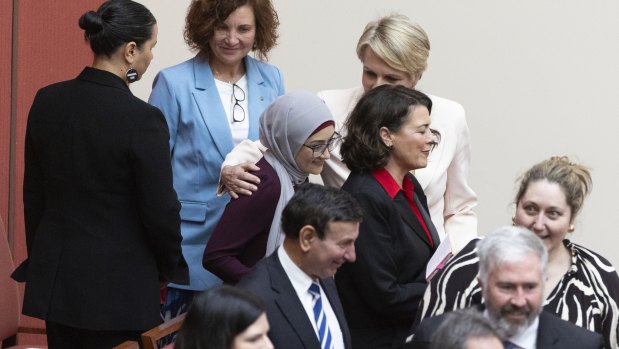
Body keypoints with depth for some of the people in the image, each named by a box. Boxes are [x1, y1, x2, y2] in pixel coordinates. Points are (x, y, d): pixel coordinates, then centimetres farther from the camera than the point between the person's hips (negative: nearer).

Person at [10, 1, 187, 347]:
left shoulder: (47, 101, 0)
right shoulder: (142, 118, -18)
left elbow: (34, 192, 8)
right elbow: (160, 210, -12)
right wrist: (171, 268, 5)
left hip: (54, 276, 6)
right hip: (119, 283, -6)